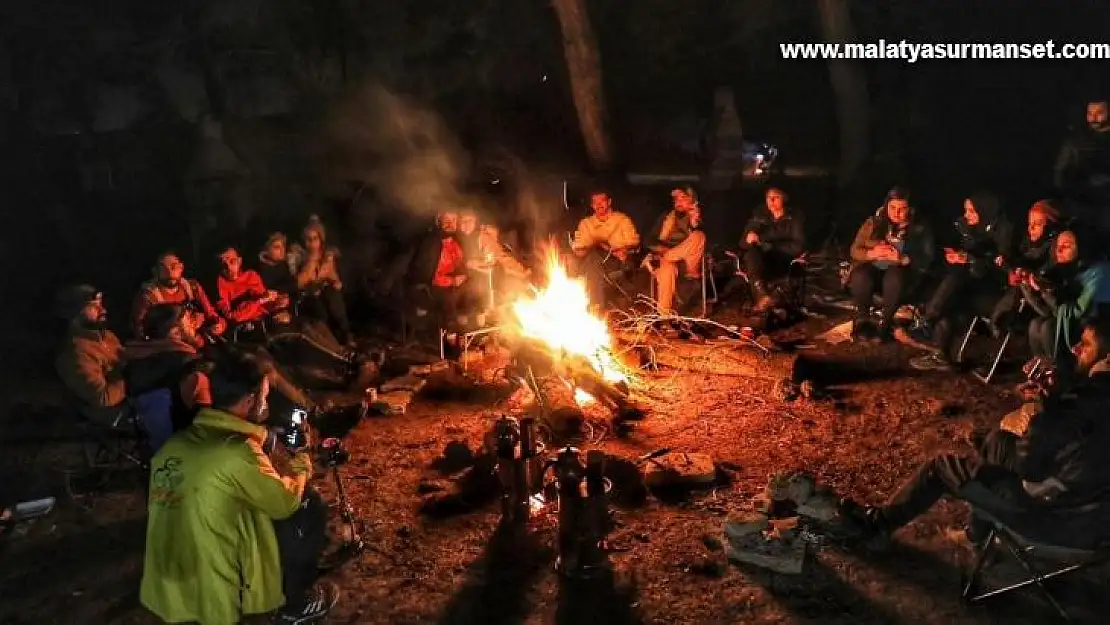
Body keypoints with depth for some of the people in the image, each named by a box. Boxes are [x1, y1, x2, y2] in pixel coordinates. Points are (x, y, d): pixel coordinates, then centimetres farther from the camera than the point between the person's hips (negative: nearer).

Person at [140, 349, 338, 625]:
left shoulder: (175, 443, 1)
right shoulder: (239, 453, -22)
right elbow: (286, 503, -7)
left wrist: (274, 462, 14)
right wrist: (301, 467, 12)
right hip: (217, 595, -8)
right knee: (309, 506, 5)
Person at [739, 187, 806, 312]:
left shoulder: (794, 218, 6)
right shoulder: (759, 215, 15)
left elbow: (798, 246, -5)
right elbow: (743, 243, 9)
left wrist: (770, 246, -12)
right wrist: (749, 238, -16)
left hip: (783, 262, -3)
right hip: (759, 262, 3)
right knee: (751, 253, -32)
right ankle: (762, 295, -51)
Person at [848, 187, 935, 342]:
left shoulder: (919, 229, 3)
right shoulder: (874, 223, 8)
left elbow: (926, 260, -6)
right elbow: (855, 250, 5)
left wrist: (902, 259, -24)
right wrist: (872, 253, -16)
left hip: (901, 272, -1)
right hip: (872, 269, 2)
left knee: (895, 276, -37)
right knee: (860, 276, -33)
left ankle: (884, 324, -19)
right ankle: (861, 321, -9)